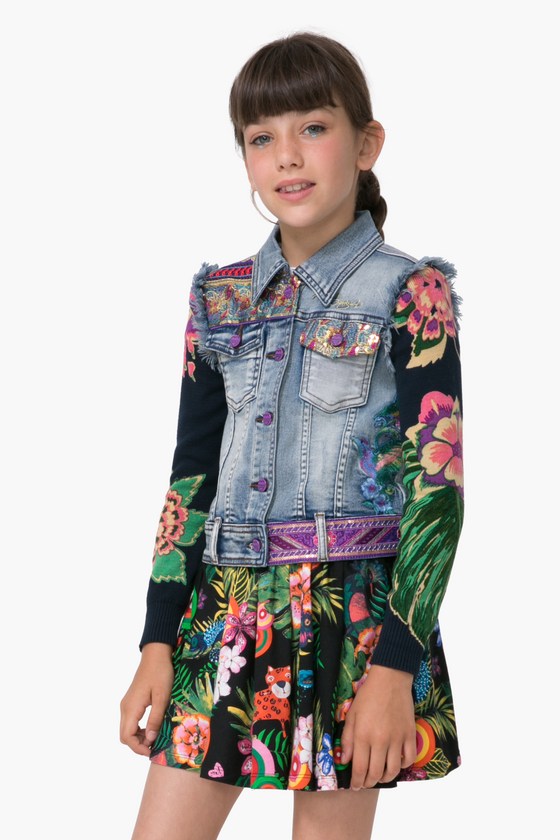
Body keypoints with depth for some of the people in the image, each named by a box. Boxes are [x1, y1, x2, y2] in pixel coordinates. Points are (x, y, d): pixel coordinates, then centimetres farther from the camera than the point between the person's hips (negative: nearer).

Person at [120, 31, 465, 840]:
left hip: (355, 617, -4)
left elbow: (435, 484, -10)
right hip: (226, 612, 4)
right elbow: (191, 476, 11)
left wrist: (395, 665, -16)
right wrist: (159, 641, 5)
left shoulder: (409, 294, -5)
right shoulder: (220, 300, 8)